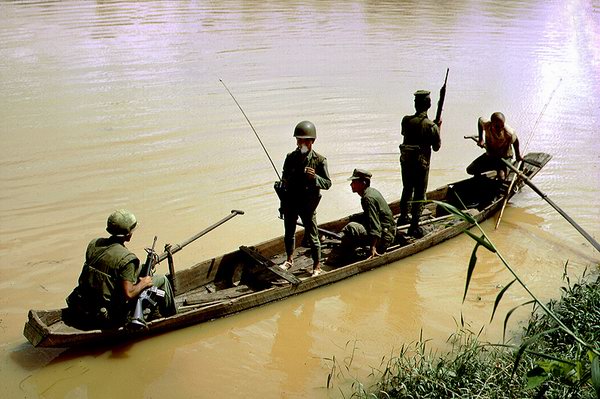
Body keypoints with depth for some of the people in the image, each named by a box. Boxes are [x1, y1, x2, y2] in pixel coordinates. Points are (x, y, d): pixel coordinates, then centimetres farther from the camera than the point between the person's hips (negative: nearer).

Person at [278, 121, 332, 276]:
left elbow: (327, 183, -7)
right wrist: (283, 202, 10)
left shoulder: (319, 160, -9)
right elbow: (284, 180, 12)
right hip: (290, 203, 4)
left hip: (308, 205, -4)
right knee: (289, 233, 19)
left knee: (312, 236, 2)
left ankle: (317, 266, 16)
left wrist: (315, 177, -27)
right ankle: (289, 260, 40)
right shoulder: (291, 158, 2)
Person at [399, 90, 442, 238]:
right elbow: (436, 147, -6)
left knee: (407, 190, 23)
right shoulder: (431, 126, -17)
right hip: (421, 164, -4)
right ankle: (414, 227, 7)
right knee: (419, 195, 5)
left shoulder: (406, 120, -5)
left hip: (406, 161, 5)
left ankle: (403, 217, 38)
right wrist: (438, 128, 5)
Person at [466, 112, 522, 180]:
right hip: (489, 155, 3)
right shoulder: (486, 125, -27)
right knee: (470, 170, -4)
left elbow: (515, 141, -11)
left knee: (501, 177, -28)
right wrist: (481, 139, -3)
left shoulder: (509, 133, -34)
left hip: (504, 157, -3)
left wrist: (518, 155, 1)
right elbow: (480, 120, -3)